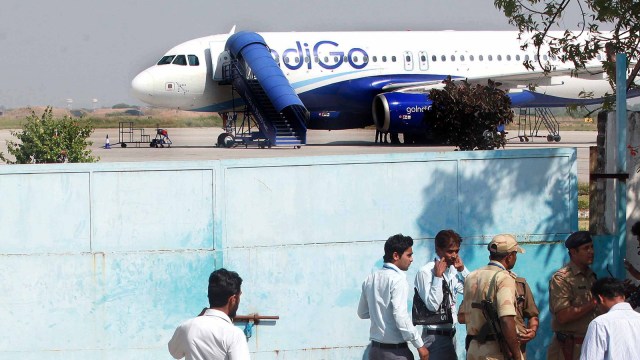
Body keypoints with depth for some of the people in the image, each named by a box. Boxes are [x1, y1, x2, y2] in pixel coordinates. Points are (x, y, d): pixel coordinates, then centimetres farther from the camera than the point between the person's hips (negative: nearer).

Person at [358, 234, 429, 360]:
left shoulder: (370, 279, 10)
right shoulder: (397, 279, -13)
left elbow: (362, 313, 19)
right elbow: (400, 317, -21)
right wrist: (419, 345, -15)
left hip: (375, 349, 7)